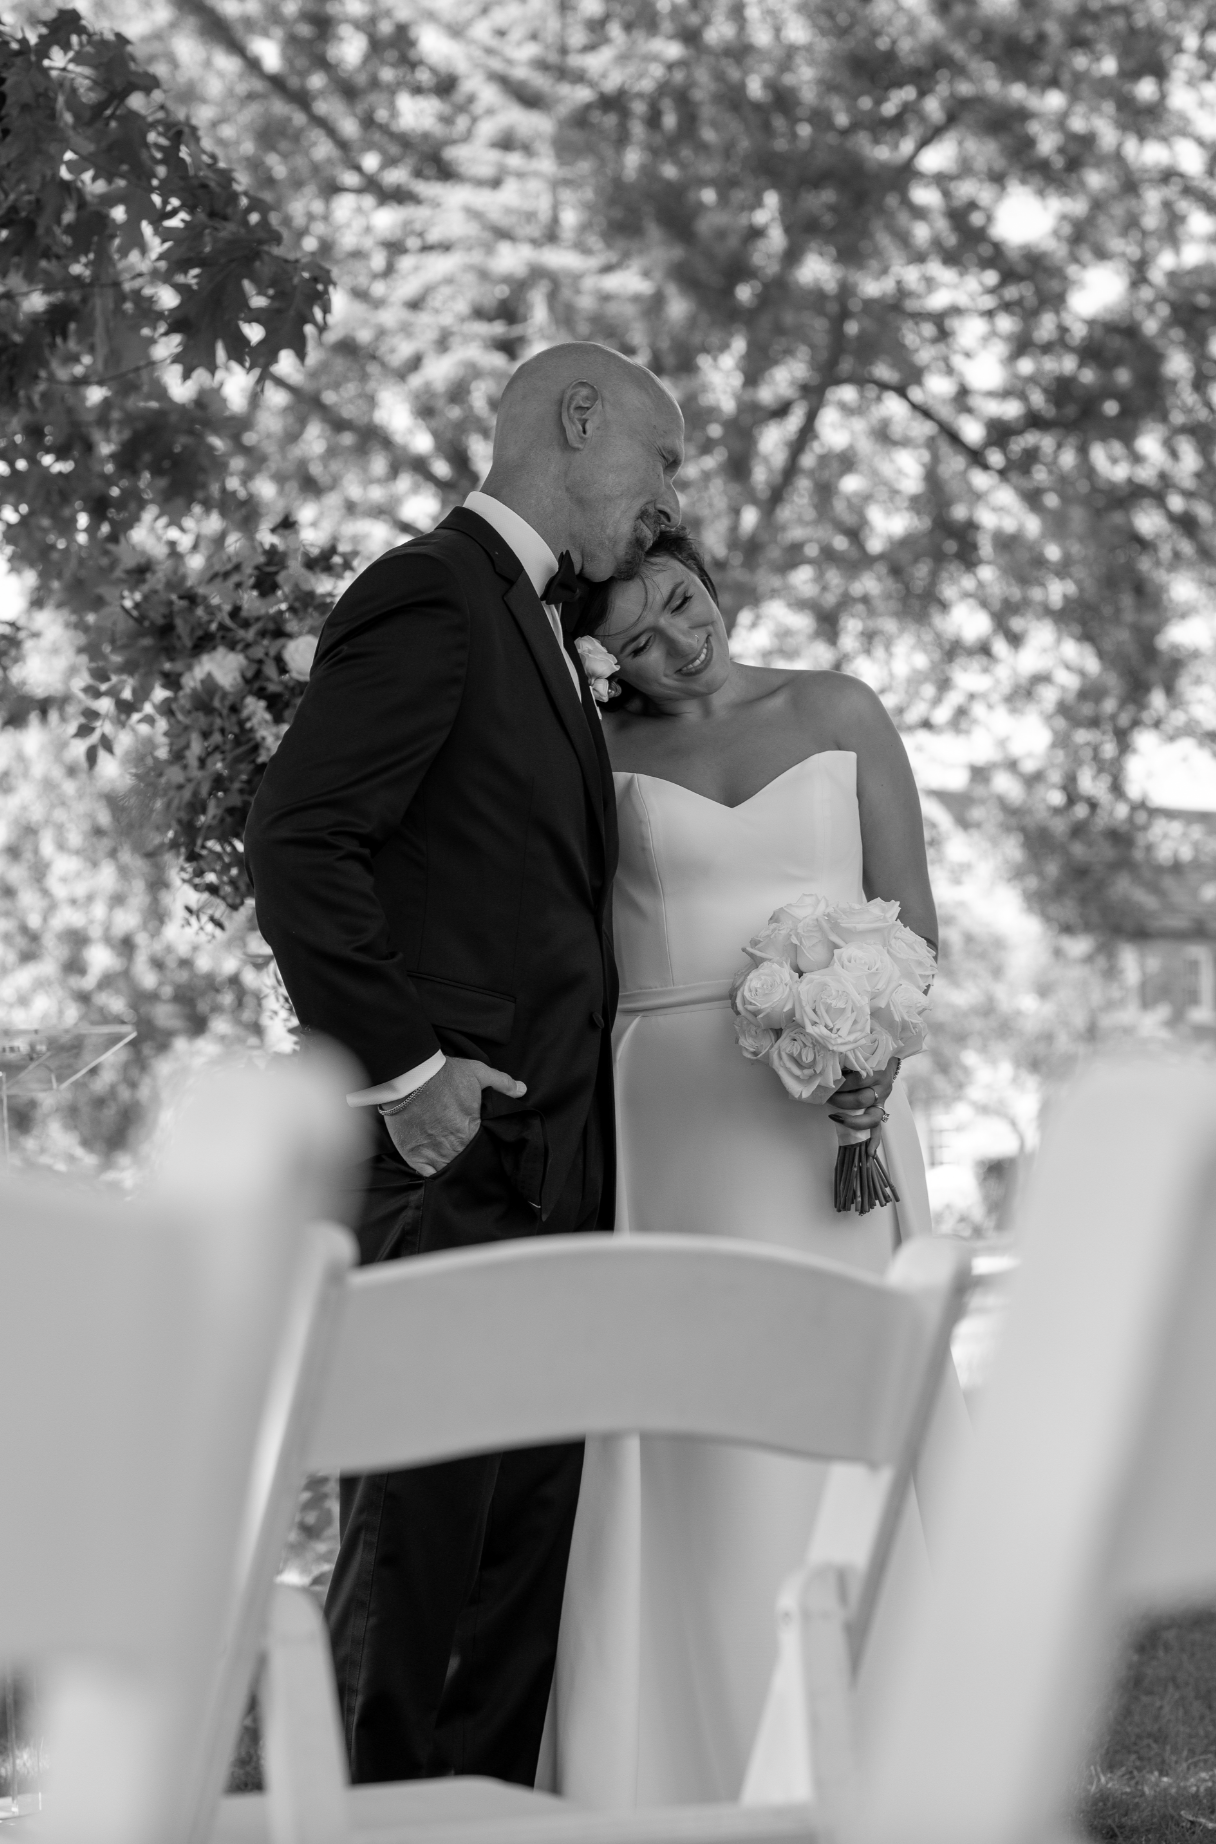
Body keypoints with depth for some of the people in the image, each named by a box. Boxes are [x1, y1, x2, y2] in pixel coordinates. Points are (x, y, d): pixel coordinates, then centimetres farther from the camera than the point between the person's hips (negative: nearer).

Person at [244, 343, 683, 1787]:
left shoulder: (534, 632, 23)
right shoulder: (428, 599, -8)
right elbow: (298, 842, -17)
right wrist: (400, 1067, -19)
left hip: (548, 1166, 9)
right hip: (448, 1159, -9)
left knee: (530, 1540, 9)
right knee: (417, 1545, -5)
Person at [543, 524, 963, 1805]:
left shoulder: (839, 715, 10)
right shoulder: (602, 754, 8)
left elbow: (912, 913, 5)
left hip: (832, 1113, 1)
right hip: (665, 1120, -1)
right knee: (682, 1457, -5)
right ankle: (669, 1775, 0)